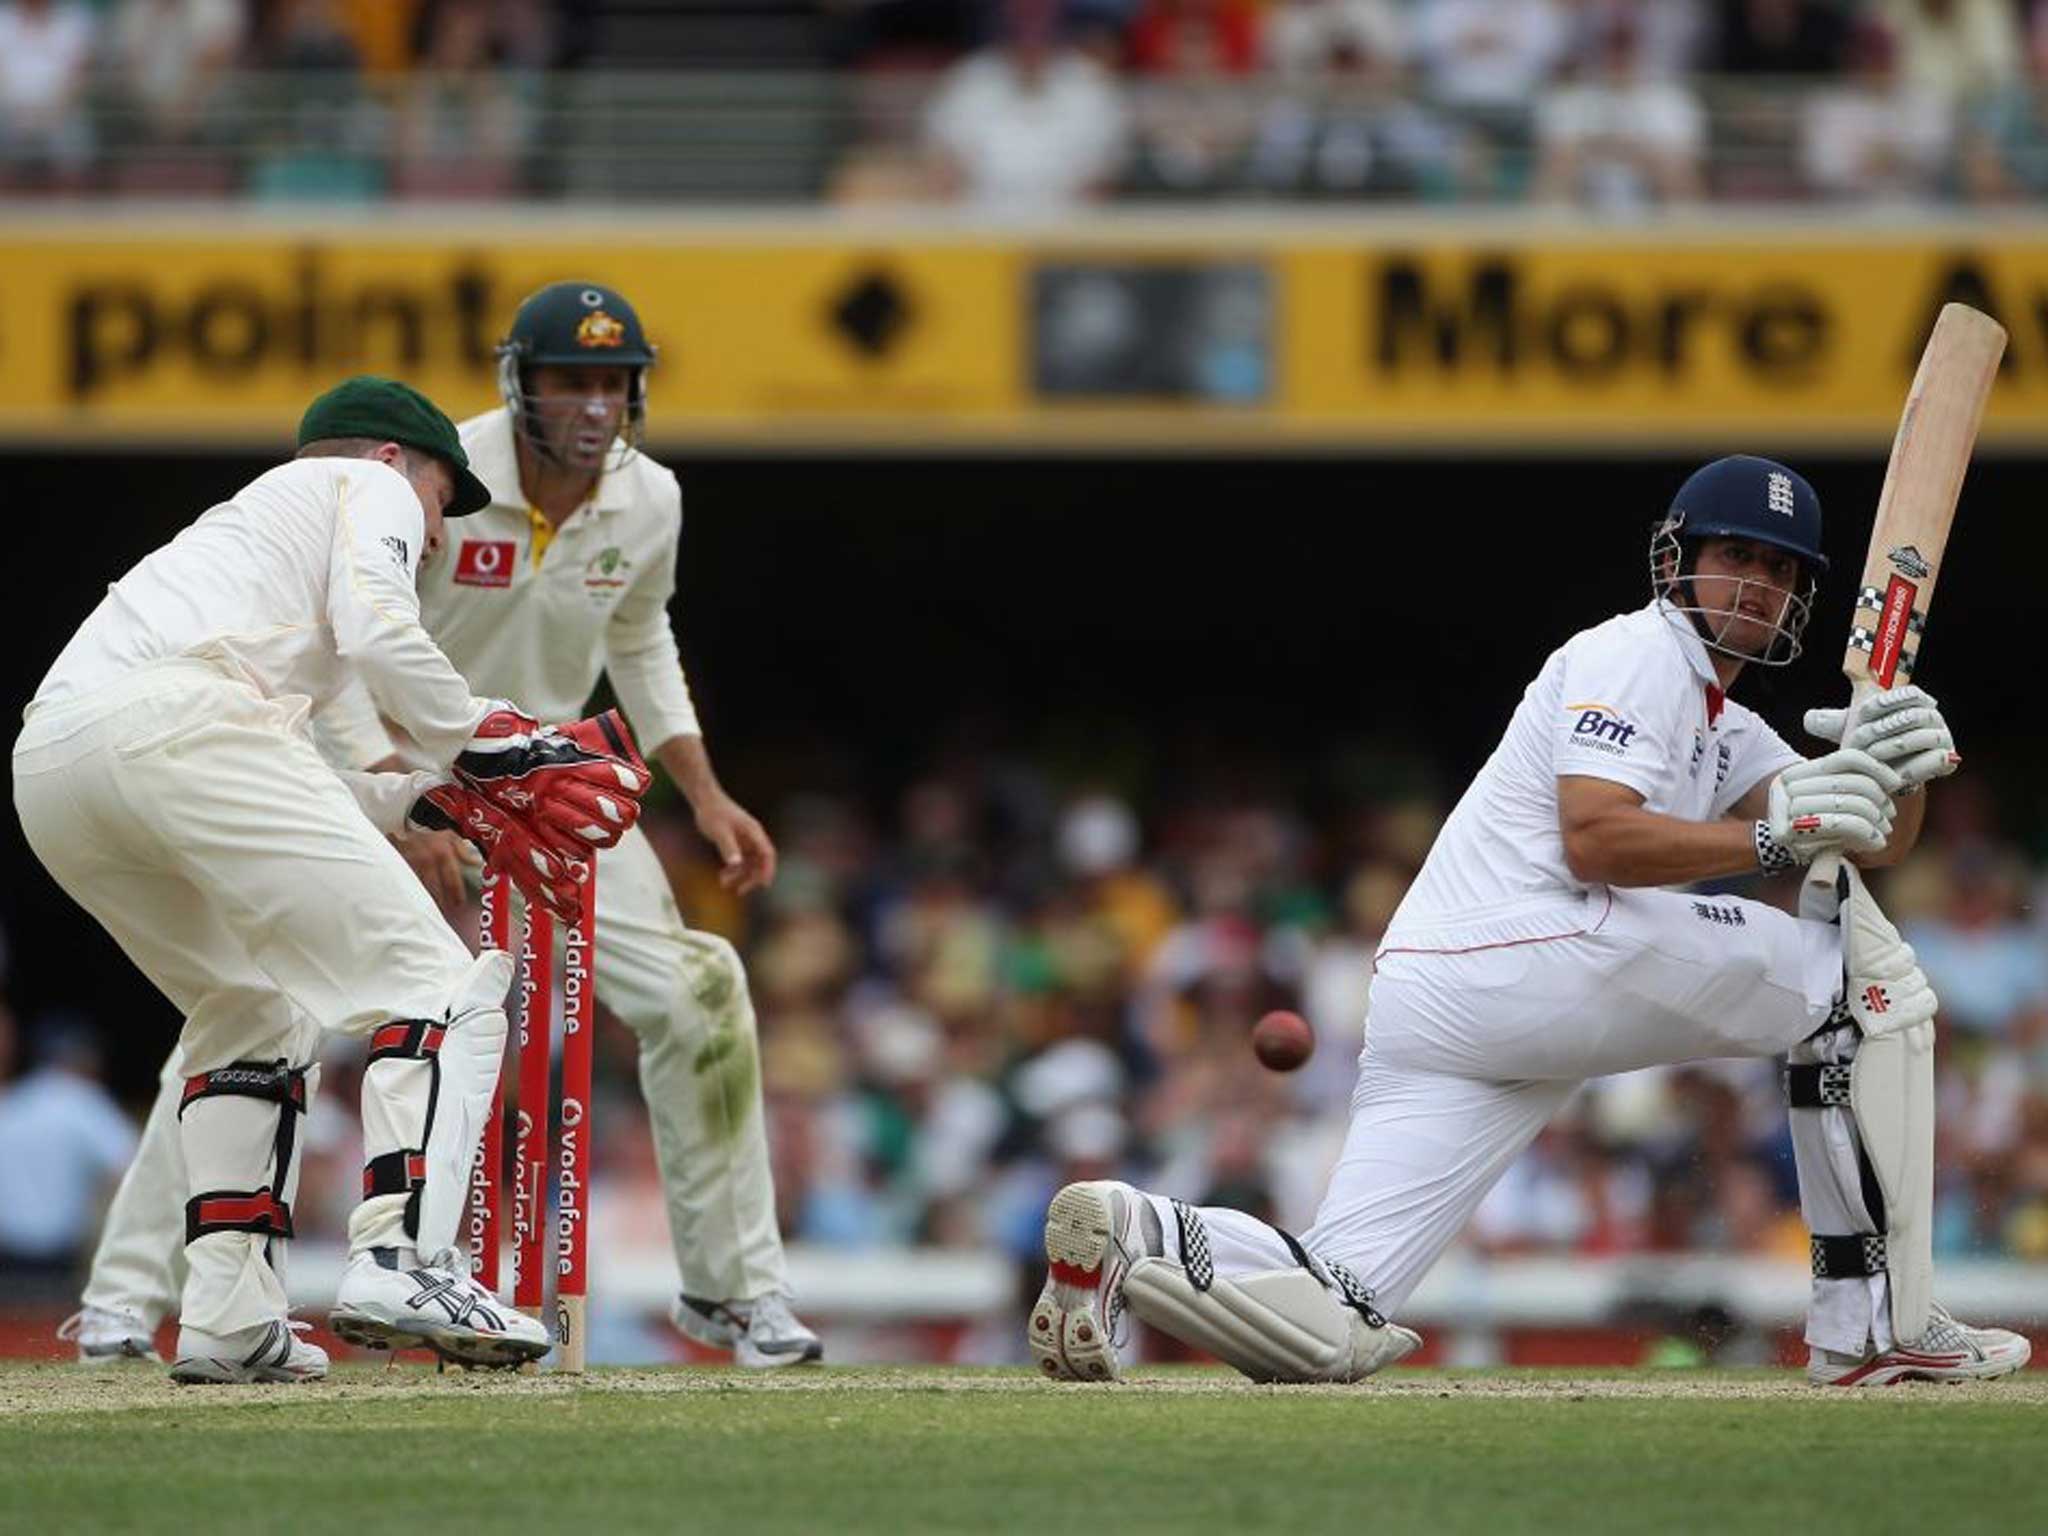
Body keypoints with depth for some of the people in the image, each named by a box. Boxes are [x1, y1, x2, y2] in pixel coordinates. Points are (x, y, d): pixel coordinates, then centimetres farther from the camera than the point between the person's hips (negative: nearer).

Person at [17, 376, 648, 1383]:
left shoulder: (241, 526, 43)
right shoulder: (370, 485, 23)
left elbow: (261, 808, 33)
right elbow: (375, 632, -2)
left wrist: (435, 797, 28)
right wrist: (487, 753, 6)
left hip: (44, 759, 8)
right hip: (177, 724, -8)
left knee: (251, 1017, 25)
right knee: (436, 988, -6)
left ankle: (225, 1318, 11)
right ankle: (400, 1257, -26)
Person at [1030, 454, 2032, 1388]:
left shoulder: (1725, 729, 31)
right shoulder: (1636, 656, 2)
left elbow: (1874, 840, 20)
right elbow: (1593, 837, -14)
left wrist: (1902, 765, -1)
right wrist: (1773, 835, -17)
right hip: (1538, 954, -9)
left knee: (1332, 1329, -4)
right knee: (1866, 971, 0)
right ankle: (1875, 1327, -5)